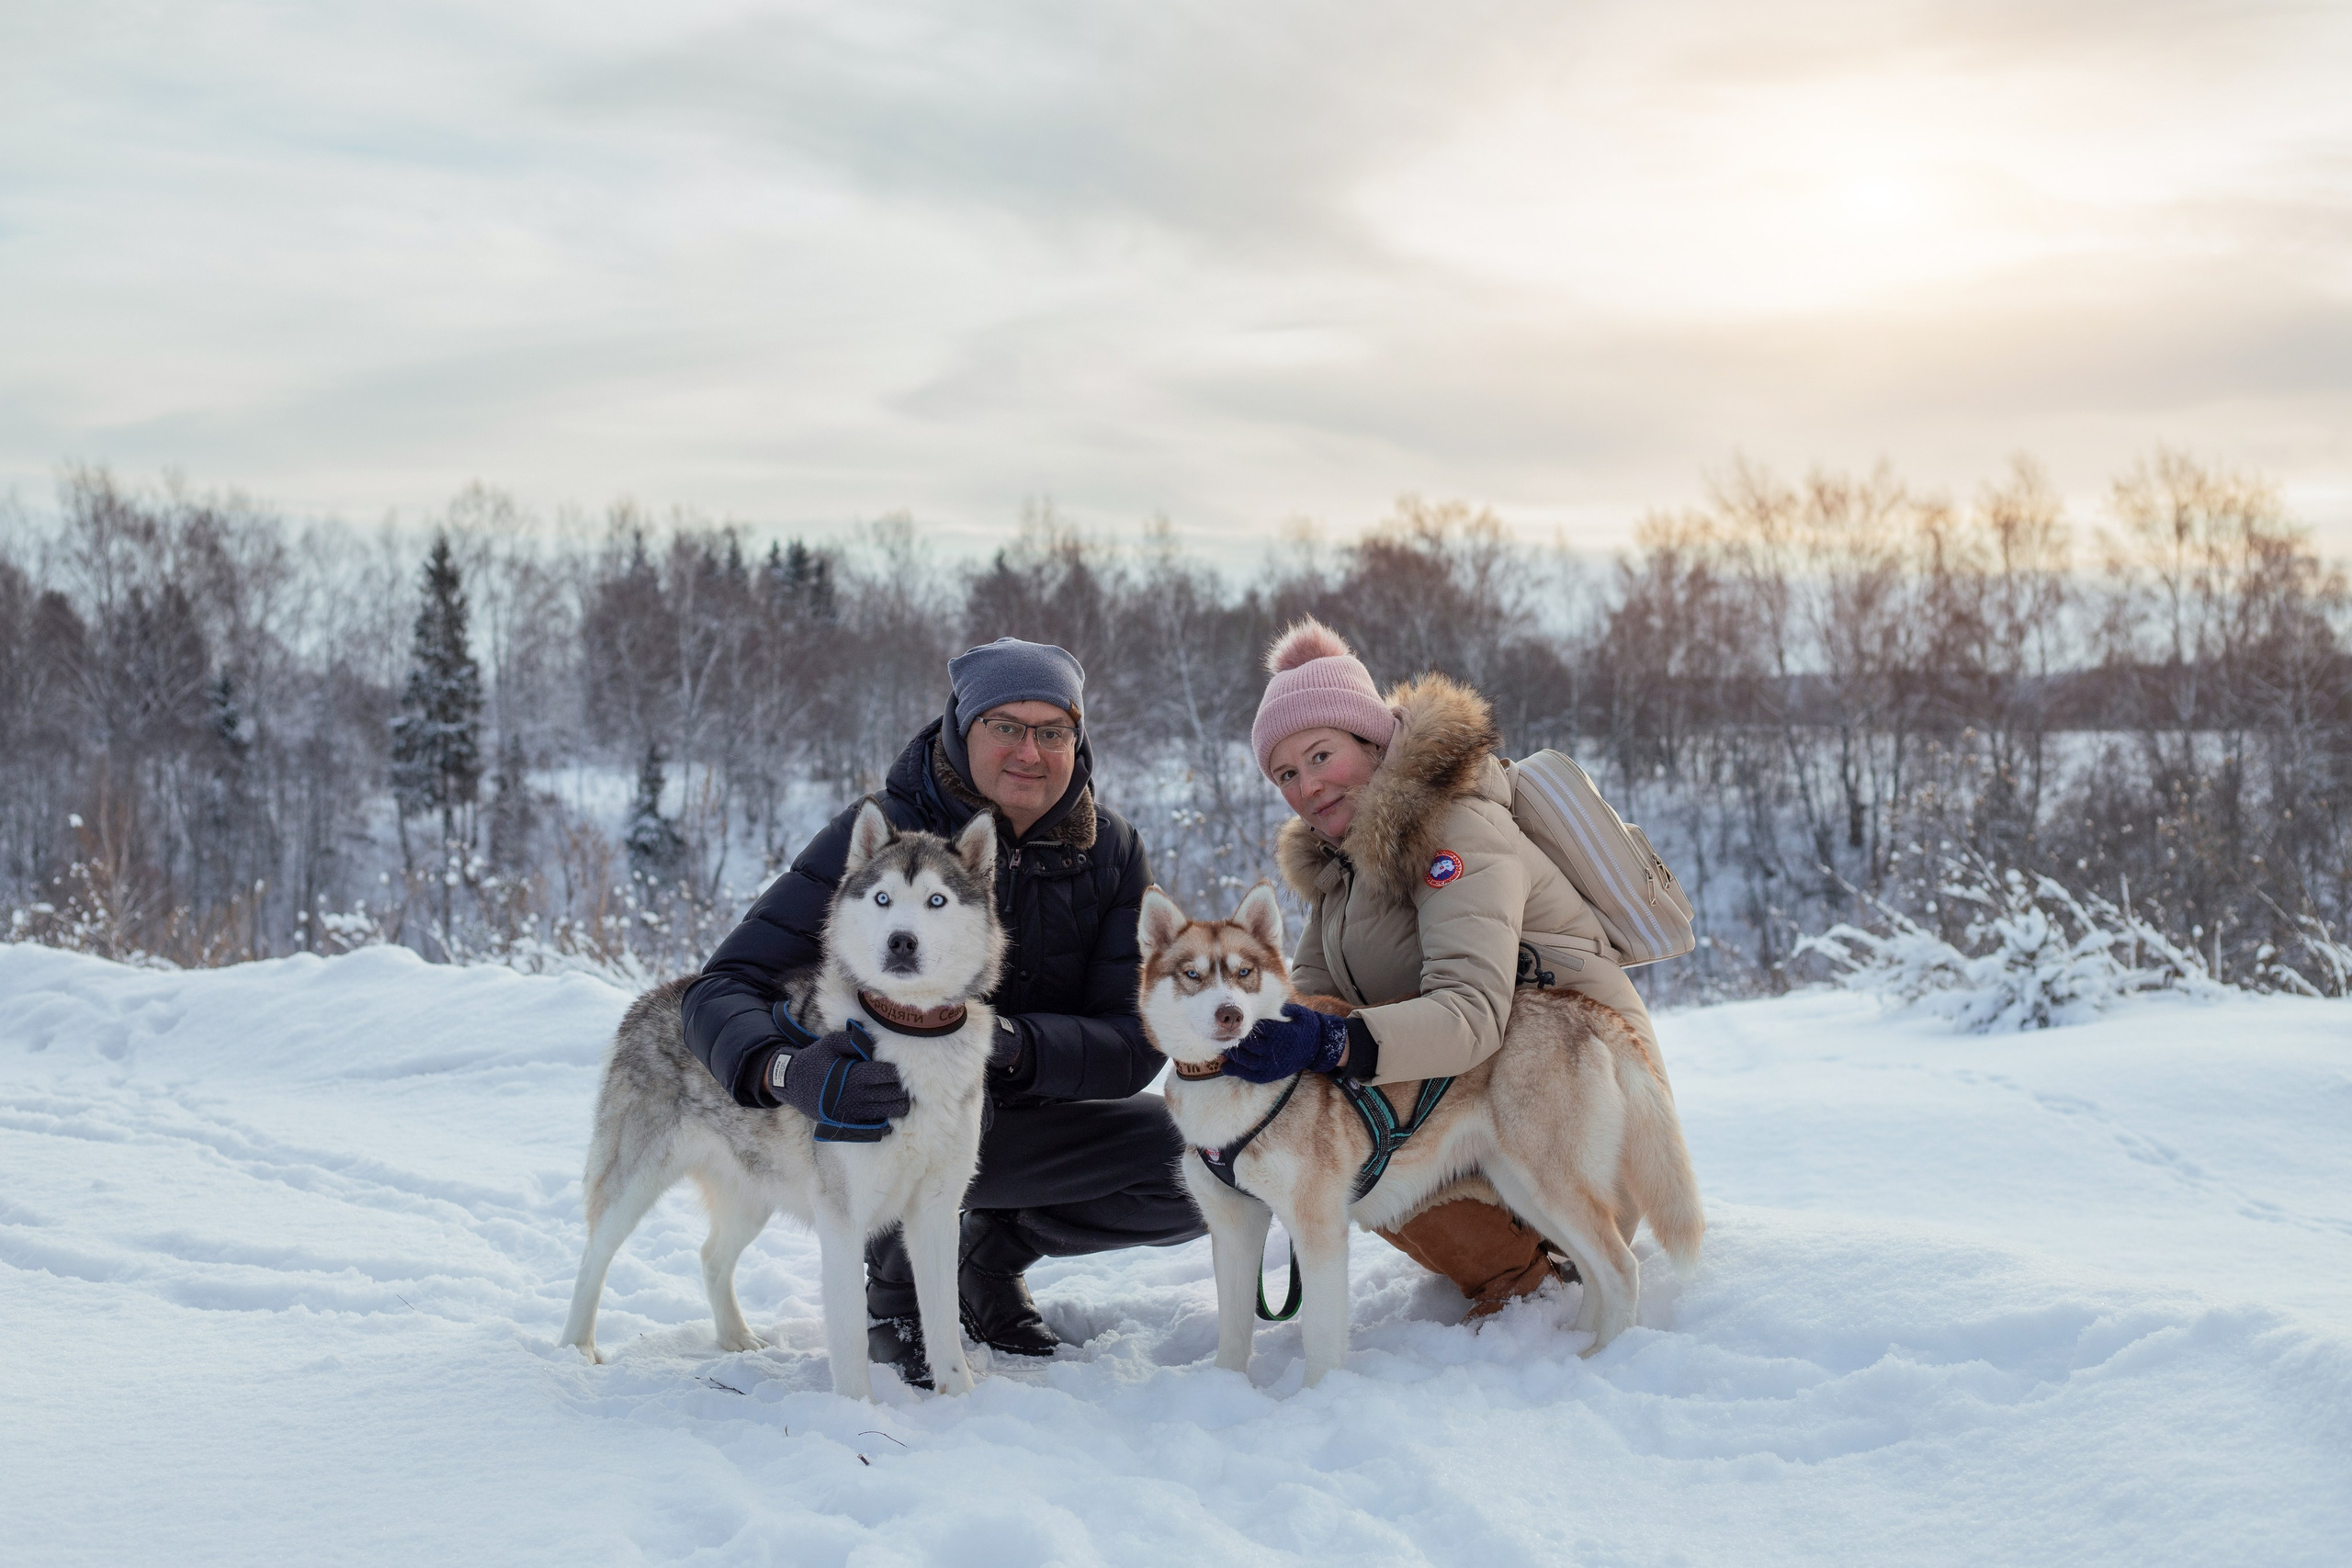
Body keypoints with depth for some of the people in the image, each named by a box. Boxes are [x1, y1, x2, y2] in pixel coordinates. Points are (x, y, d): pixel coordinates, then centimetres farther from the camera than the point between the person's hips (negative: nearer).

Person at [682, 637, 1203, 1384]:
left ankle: (999, 1246, 9)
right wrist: (785, 1069, -49)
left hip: (1025, 1120, 4)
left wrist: (1014, 1043, -38)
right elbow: (725, 988, -25)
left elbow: (1133, 1042, -17)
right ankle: (895, 1294, -8)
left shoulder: (1109, 850, -9)